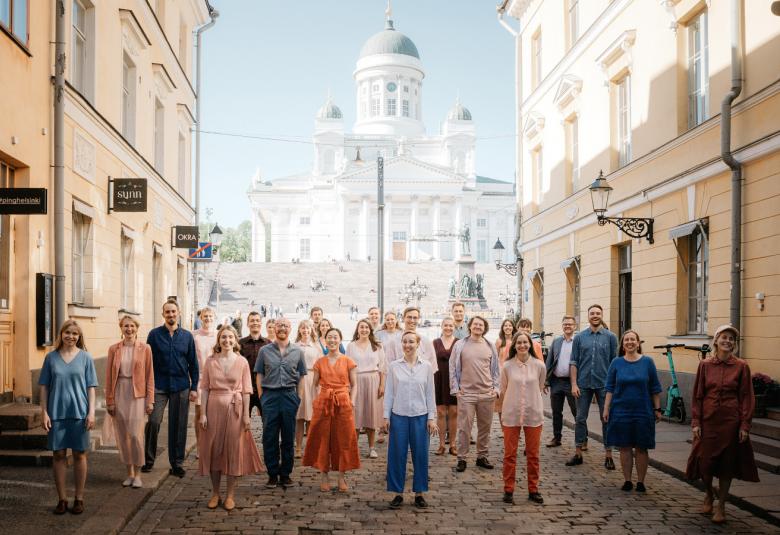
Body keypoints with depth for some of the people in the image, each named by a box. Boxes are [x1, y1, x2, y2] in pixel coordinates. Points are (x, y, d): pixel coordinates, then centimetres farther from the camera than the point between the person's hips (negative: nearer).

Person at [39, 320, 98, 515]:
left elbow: (91, 387, 1)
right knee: (59, 455, 4)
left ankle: (79, 498, 15)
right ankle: (62, 499, 15)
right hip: (56, 413, 1)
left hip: (79, 413, -1)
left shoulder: (85, 357, 2)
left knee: (79, 455, 5)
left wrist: (91, 412, -6)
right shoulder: (51, 357, 4)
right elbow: (44, 387, 6)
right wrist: (44, 412, -2)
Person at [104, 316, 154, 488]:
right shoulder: (114, 349, 5)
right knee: (122, 436, 5)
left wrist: (150, 400, -2)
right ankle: (129, 473, 18)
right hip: (119, 394, 2)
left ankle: (138, 474, 3)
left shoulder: (145, 348, 1)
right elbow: (109, 376, 6)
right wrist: (110, 401, 3)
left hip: (137, 395, -2)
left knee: (135, 435, -10)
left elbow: (150, 375, 1)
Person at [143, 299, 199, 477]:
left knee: (178, 426, 5)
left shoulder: (187, 336, 7)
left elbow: (193, 364, 9)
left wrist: (194, 387, 4)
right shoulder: (154, 334, 3)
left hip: (181, 386, 1)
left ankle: (177, 463, 14)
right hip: (159, 385, -1)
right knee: (153, 421, -11)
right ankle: (149, 459, 7)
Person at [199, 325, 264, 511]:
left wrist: (246, 414, -5)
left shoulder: (242, 362, 0)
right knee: (214, 449, 6)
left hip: (235, 408, -1)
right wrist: (203, 413, -4)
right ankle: (215, 493, 18)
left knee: (234, 450, 3)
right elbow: (205, 388, 2)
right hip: (214, 407, 1)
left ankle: (230, 494, 13)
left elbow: (246, 390, 0)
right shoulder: (210, 361, 2)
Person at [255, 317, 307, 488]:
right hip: (270, 395, 0)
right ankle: (272, 474, 10)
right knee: (269, 437, 1)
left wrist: (298, 398, 3)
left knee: (288, 437, 4)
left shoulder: (298, 352, 8)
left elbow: (301, 377, 10)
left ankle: (285, 474, 14)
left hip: (290, 395, 0)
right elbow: (259, 375, 8)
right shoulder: (265, 351, 7)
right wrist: (261, 397, 0)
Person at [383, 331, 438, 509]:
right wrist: (386, 416, 0)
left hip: (420, 416, 0)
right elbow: (389, 392, 4)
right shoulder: (394, 366, 1)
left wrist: (432, 418, 0)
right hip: (399, 416, 0)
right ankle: (398, 492, 14)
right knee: (397, 454, 3)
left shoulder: (426, 366, 1)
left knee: (420, 455, 4)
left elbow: (430, 394, 4)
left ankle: (419, 493, 16)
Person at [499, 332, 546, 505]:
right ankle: (508, 490, 15)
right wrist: (502, 411, 12)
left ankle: (533, 490, 21)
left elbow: (540, 388, 11)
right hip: (511, 414, -1)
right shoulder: (507, 366, -4)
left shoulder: (539, 366, -3)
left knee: (533, 455, 9)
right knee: (510, 454, 5)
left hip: (534, 414, 1)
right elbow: (503, 391, 6)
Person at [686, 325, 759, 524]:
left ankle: (721, 505, 19)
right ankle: (709, 494, 32)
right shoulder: (705, 365, 1)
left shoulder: (741, 367, -2)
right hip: (708, 420, 1)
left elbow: (747, 398, -1)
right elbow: (697, 396, 3)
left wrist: (744, 425, -5)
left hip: (731, 421, -1)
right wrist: (696, 422, -2)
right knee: (705, 461, 3)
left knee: (727, 463, 5)